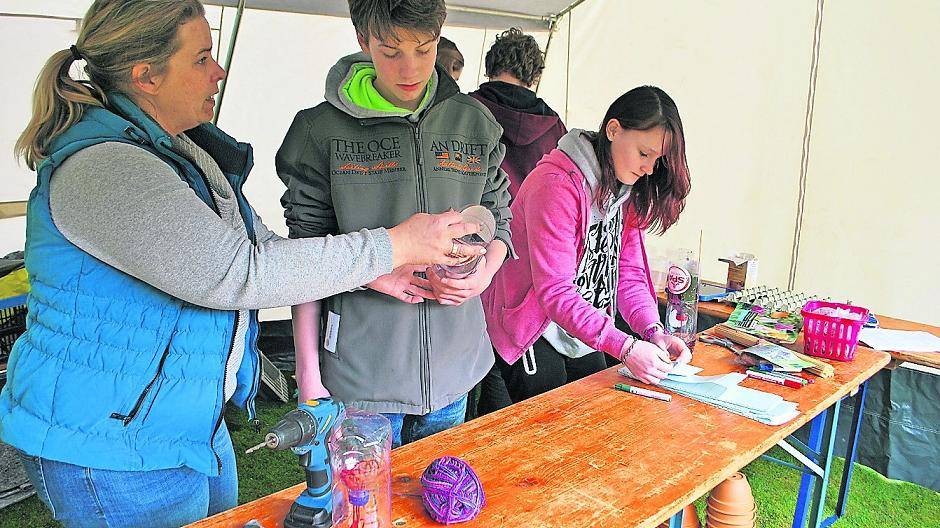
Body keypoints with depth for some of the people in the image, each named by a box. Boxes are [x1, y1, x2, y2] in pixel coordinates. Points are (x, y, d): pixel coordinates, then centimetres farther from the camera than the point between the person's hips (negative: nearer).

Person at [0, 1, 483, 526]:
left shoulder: (184, 151, 5)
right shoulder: (100, 168, -26)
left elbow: (261, 244, 8)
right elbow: (239, 274, -32)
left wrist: (375, 276, -3)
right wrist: (392, 246, -25)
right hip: (113, 447, -9)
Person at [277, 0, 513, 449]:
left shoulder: (475, 123, 3)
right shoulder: (323, 130, -6)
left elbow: (499, 220, 12)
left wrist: (485, 273, -10)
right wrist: (309, 373, -11)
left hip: (454, 364, 4)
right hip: (361, 375, -3)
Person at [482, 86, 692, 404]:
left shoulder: (625, 191, 4)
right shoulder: (557, 184, -24)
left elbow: (629, 272, 1)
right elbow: (554, 291, -29)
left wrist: (653, 331, -15)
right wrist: (625, 347, -33)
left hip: (585, 335, 8)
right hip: (532, 333, -8)